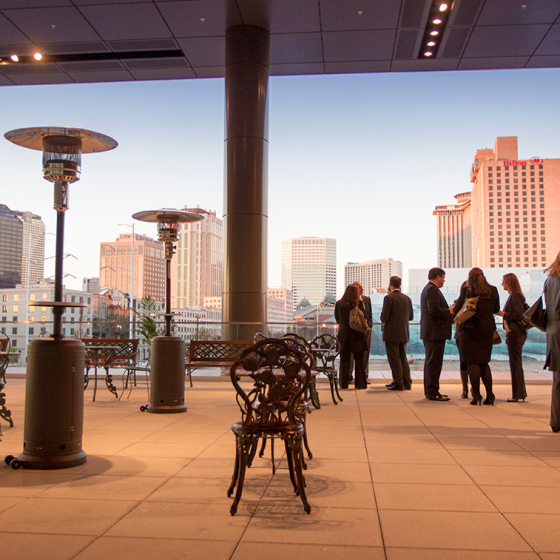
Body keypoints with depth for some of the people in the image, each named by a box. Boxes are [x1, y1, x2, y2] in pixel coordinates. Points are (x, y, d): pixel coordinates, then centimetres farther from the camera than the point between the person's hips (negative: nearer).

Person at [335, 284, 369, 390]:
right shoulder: (359, 303, -8)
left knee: (344, 359, 9)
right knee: (359, 359, 6)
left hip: (343, 334, 2)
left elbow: (337, 319, 9)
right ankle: (360, 383, 7)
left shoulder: (339, 304, 0)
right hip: (357, 334, -2)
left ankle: (343, 383, 10)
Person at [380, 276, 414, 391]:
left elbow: (384, 316, -18)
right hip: (404, 334, 6)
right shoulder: (407, 298, 7)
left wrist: (383, 322, 3)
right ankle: (406, 383, 16)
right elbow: (411, 316, 11)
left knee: (394, 359, -1)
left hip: (391, 333, -6)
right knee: (403, 358, 14)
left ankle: (398, 384, 0)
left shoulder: (389, 298, -12)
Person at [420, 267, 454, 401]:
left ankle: (430, 391, 21)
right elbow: (434, 309, -24)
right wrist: (449, 312, -11)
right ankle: (433, 393, -5)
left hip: (429, 333, 11)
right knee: (434, 363, -8)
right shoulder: (432, 290, -14)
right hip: (435, 332, -11)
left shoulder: (428, 289, 20)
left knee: (431, 362, 14)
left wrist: (448, 310, 11)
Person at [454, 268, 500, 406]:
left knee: (472, 362, 2)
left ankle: (476, 395, -1)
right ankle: (489, 394, 8)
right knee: (484, 362, 14)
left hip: (470, 330, -4)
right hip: (487, 330, 4)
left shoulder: (467, 290, -9)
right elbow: (496, 309, 11)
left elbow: (457, 309, -8)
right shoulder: (493, 290, 2)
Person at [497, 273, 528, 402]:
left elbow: (519, 315, -22)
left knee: (515, 364, -5)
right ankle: (520, 394, 20)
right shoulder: (512, 296, 16)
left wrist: (504, 314, -13)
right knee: (516, 363, 13)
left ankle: (518, 395, -1)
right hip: (513, 333, 10)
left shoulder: (516, 296, -14)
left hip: (515, 333, -10)